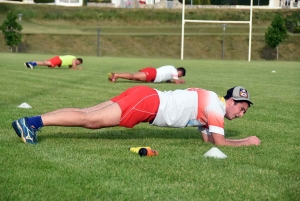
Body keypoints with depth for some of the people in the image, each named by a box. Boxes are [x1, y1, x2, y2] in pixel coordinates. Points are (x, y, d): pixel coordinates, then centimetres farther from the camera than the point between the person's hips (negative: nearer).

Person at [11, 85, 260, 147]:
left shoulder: (210, 101, 22)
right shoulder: (215, 107, -6)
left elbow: (207, 137, 28)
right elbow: (219, 141, -8)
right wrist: (247, 142, 3)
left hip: (146, 98, 8)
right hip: (147, 101, -8)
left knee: (87, 115, 3)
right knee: (90, 120, -14)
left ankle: (31, 121, -1)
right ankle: (31, 122, -20)